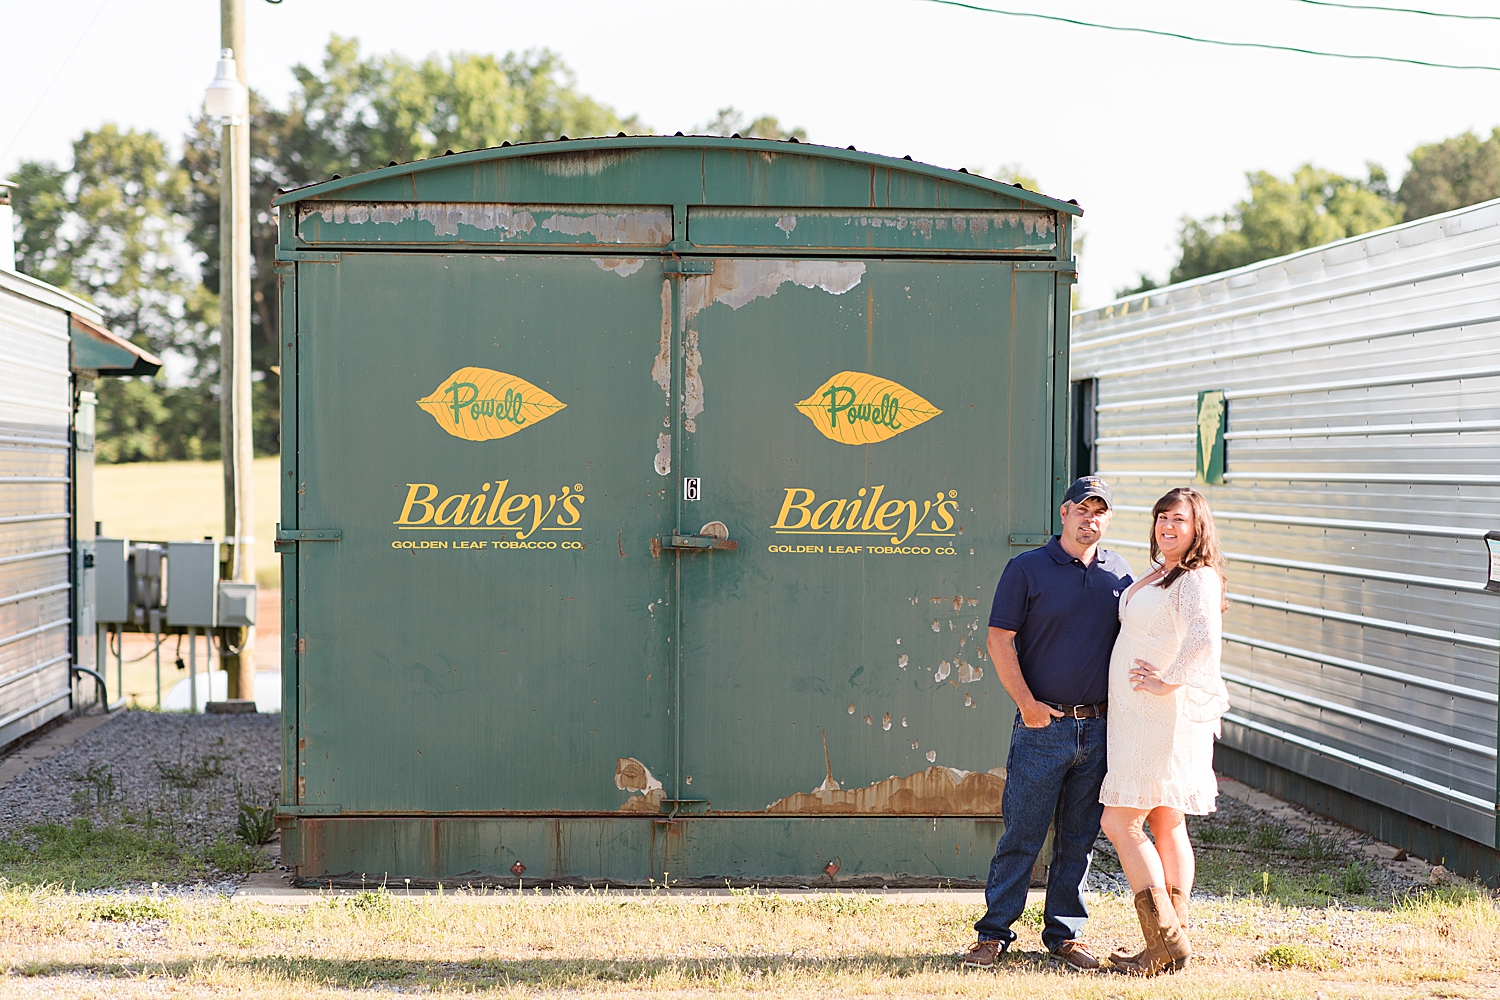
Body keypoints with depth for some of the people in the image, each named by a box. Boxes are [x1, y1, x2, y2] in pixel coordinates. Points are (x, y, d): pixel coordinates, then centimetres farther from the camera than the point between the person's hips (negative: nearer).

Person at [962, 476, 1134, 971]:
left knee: (1079, 839, 9)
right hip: (1043, 724, -4)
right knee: (1022, 835, -2)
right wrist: (1026, 702, -11)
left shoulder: (1118, 572, 11)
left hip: (1098, 726, 4)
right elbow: (1000, 641, -4)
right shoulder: (1027, 569, -2)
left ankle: (1064, 934, 18)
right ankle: (994, 932, 5)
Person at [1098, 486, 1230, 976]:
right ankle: (1174, 942, 13)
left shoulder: (1197, 579, -16)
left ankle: (1165, 939, -9)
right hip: (1138, 719, 10)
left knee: (1121, 822, -10)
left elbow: (1204, 639, -35)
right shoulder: (1157, 574, 15)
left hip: (1166, 715, -10)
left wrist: (1167, 680, -25)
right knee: (1166, 826, 10)